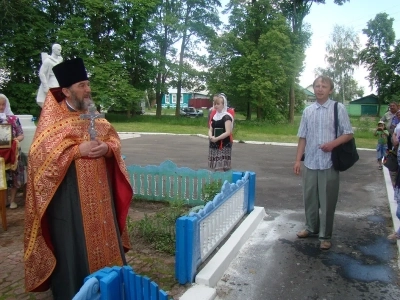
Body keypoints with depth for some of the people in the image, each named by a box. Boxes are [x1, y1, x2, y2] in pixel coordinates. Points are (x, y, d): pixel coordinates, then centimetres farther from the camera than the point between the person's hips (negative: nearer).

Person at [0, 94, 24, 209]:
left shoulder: (13, 118, 0)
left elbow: (21, 135, 2)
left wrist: (16, 140, -18)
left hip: (12, 151, 0)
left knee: (13, 175, 4)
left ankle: (12, 200, 15)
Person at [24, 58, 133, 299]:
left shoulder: (93, 114, 10)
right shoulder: (52, 116, -8)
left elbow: (114, 138, 12)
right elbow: (41, 152, -14)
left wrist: (107, 148, -10)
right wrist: (77, 150, -22)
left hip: (98, 190, 6)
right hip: (69, 193, -6)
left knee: (103, 235, 15)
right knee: (73, 242, 4)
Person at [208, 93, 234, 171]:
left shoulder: (227, 116, -10)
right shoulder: (214, 116, 11)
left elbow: (228, 132, -17)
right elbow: (210, 130, 13)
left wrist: (216, 139, -21)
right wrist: (211, 137, -9)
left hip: (224, 146, -7)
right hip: (214, 145, 7)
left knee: (221, 168, -11)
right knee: (215, 168, 10)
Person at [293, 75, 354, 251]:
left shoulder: (339, 108, -3)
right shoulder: (308, 111, 6)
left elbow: (348, 134, -1)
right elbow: (303, 137, 8)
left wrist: (333, 143, -19)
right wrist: (298, 160, 4)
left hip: (329, 163, -3)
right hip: (310, 163, 3)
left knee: (327, 201, 6)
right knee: (309, 198, 14)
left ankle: (325, 236, 21)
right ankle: (311, 227, 35)